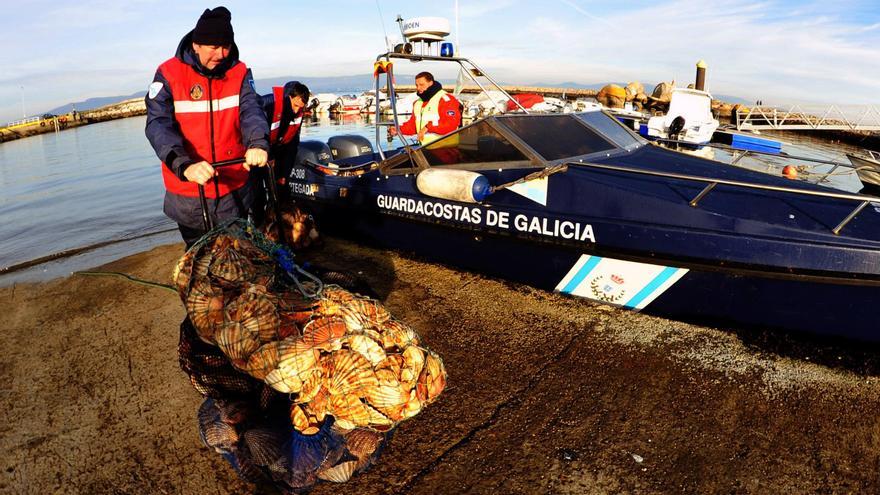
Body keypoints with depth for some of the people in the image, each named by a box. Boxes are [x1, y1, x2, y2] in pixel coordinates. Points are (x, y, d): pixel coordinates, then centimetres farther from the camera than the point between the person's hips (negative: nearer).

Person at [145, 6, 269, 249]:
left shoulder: (239, 73, 0)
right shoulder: (169, 74, -9)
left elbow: (250, 109, -16)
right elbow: (158, 125, -19)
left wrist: (258, 142, -40)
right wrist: (184, 165, -38)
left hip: (234, 190, 1)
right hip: (188, 193, -1)